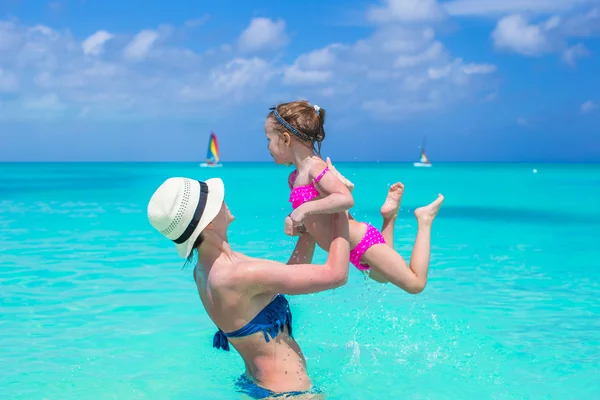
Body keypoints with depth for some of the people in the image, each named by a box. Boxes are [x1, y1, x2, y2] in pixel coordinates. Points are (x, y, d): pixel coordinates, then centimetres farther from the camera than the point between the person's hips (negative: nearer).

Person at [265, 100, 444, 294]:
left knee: (416, 284, 1)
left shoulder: (315, 168, -24)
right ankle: (389, 216, 28)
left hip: (362, 242, -9)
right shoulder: (294, 178, 4)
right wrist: (294, 219, -5)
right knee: (382, 277, 33)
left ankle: (424, 220, 13)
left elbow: (345, 200, -38)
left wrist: (304, 209, -35)